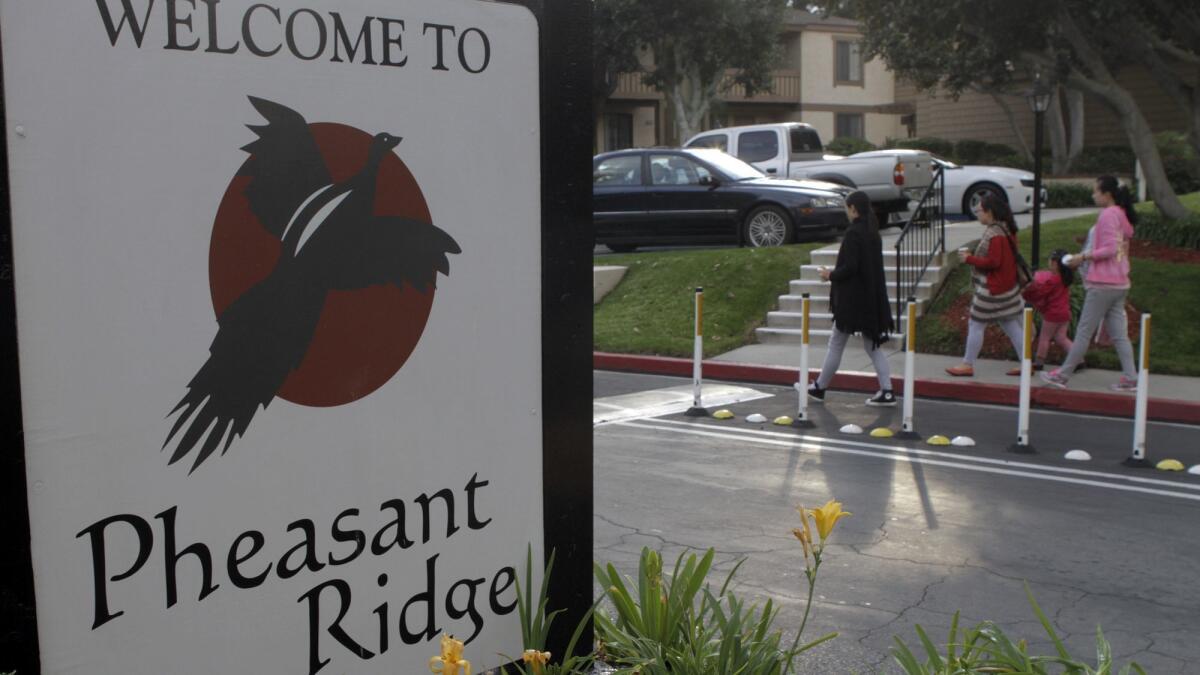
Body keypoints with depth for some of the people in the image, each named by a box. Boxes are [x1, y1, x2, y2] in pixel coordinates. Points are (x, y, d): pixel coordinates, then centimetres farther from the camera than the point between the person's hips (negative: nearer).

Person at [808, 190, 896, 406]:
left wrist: (831, 275, -5)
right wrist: (836, 272, 15)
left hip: (852, 298, -8)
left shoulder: (853, 233, -17)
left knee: (836, 344, 6)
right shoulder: (873, 232, 9)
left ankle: (820, 387, 18)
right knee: (872, 345, 11)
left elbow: (850, 267, -23)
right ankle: (886, 391, 5)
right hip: (872, 297, 8)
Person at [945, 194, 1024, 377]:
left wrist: (969, 259, -15)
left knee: (976, 325, 0)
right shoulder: (1005, 230, 10)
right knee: (1011, 325, 13)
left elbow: (993, 262, -24)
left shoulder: (995, 234, -20)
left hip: (991, 289, -10)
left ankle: (967, 364, 7)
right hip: (1006, 286, 10)